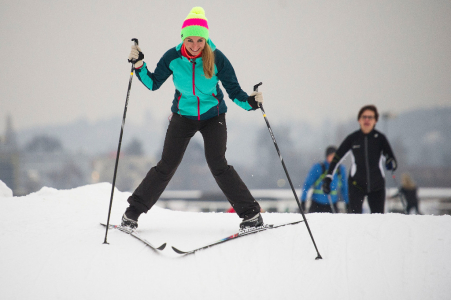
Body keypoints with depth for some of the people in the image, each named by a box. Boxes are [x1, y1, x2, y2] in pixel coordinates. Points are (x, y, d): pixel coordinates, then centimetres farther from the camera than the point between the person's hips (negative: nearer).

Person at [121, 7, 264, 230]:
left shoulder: (217, 59, -18)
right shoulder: (172, 58, -14)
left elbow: (233, 90, -11)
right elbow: (153, 84, -1)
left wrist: (250, 102, -30)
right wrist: (139, 65, -16)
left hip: (213, 116, -1)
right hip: (183, 116, 1)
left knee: (218, 165, -14)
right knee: (166, 166, -3)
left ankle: (251, 213, -6)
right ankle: (133, 212, 7)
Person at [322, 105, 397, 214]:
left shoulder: (380, 138, 0)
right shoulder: (352, 138, 0)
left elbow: (391, 158, -3)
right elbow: (337, 157, 5)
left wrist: (391, 163, -27)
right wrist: (328, 177, 1)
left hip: (377, 184, 1)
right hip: (356, 184, -1)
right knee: (354, 214, -17)